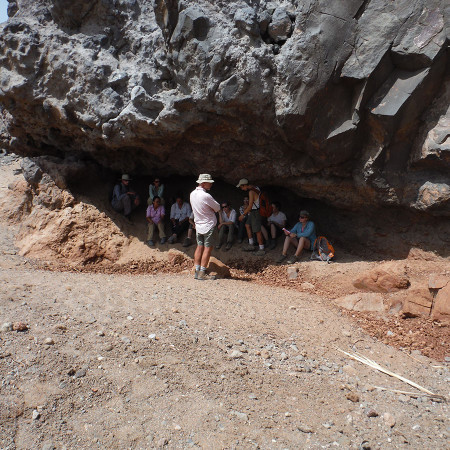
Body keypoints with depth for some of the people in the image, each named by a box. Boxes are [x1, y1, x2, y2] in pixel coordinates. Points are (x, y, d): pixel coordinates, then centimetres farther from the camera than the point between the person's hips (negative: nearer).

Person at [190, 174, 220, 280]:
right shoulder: (206, 196, -20)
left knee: (200, 247, 10)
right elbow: (218, 208, -10)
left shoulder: (192, 194, 6)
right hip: (208, 225, -8)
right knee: (208, 248, -2)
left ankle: (197, 271, 11)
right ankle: (202, 273, -2)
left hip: (198, 224, 8)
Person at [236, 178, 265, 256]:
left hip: (255, 212, -11)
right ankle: (251, 245, 24)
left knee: (257, 231, -5)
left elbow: (250, 206, -23)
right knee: (247, 225, 19)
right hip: (253, 211, 11)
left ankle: (261, 250, 3)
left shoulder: (251, 192, -21)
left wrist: (243, 214, -14)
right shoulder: (255, 188, 8)